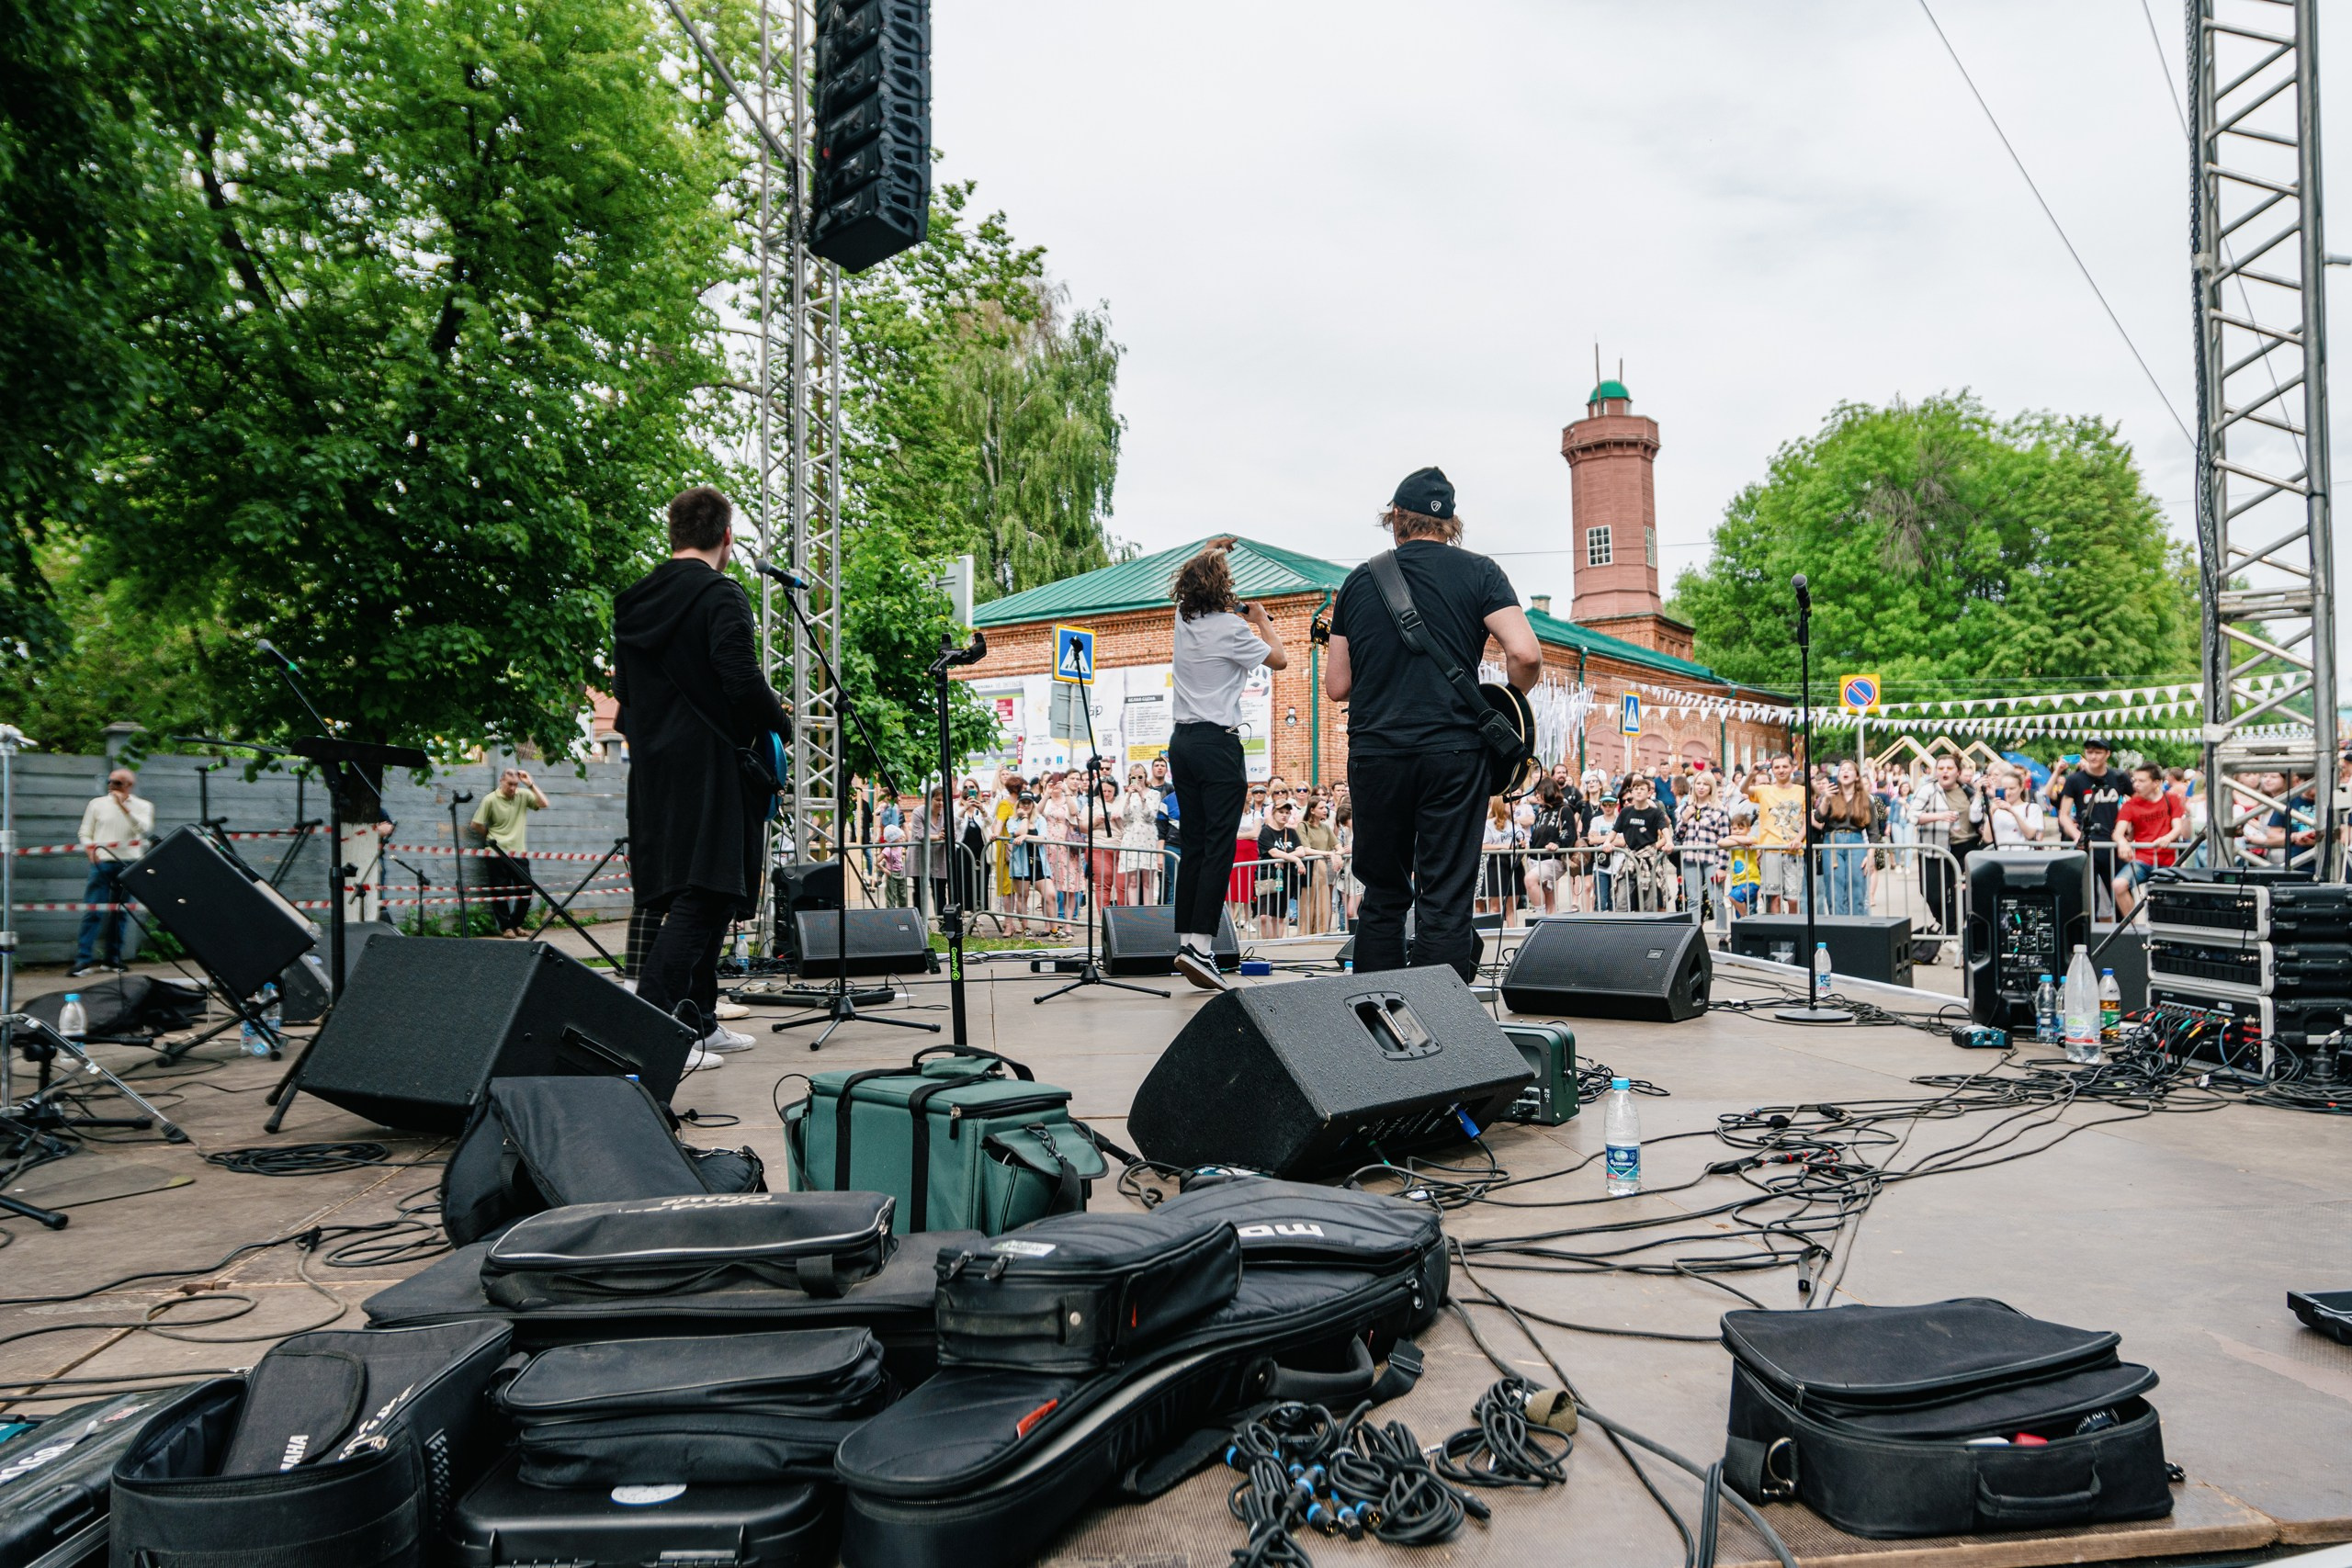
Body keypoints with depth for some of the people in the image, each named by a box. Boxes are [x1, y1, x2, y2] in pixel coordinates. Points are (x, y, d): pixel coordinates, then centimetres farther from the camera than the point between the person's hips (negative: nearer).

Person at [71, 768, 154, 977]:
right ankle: (83, 959, -10)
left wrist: (125, 806, -16)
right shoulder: (97, 804, 9)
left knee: (120, 912, 6)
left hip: (129, 864, 1)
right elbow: (84, 833, 11)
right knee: (93, 911, -8)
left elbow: (144, 829, -10)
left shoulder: (143, 806, 8)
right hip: (102, 863, 0)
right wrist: (90, 849, -9)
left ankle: (113, 958, 13)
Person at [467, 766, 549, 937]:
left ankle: (516, 923, 19)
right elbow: (475, 825, -2)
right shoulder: (490, 800, -6)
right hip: (499, 854, -3)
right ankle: (505, 926, 13)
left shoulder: (523, 795, 4)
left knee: (526, 890, 2)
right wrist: (491, 837, 8)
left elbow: (543, 804, -8)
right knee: (501, 892, 2)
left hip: (519, 853, 3)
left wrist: (530, 784, -11)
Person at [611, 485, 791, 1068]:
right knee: (703, 895, -8)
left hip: (652, 772, 8)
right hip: (709, 768, -8)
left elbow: (624, 690, 19)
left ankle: (699, 1020, 21)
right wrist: (780, 721, -3)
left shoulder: (634, 601, 14)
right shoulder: (720, 595, -10)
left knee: (701, 897, 15)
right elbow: (743, 681, -19)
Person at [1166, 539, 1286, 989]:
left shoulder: (1183, 617, 9)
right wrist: (1261, 619, 13)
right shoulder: (1230, 629, -12)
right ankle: (1200, 946, -16)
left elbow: (1194, 578, 33)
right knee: (1220, 846, -8)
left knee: (1191, 845, 10)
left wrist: (1211, 549, 45)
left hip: (1182, 740, 8)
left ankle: (1185, 938, 11)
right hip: (1218, 742, -7)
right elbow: (1279, 660, 0)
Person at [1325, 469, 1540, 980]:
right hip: (1453, 750, -2)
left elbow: (1336, 686, 10)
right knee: (1446, 902, 1)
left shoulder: (1359, 580, 10)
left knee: (1383, 899, 13)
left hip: (1374, 753, 2)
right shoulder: (1478, 572, 4)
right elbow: (1525, 655, -10)